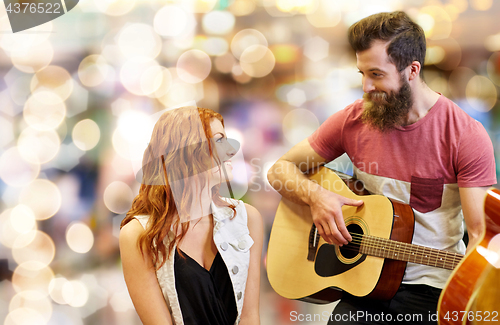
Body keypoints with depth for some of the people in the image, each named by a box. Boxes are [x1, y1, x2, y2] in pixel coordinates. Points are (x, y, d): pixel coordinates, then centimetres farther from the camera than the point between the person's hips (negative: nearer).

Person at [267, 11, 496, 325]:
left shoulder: (466, 136, -9)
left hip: (437, 288, -1)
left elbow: (480, 234, -11)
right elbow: (281, 169, 9)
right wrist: (315, 196, -12)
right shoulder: (354, 120, 1)